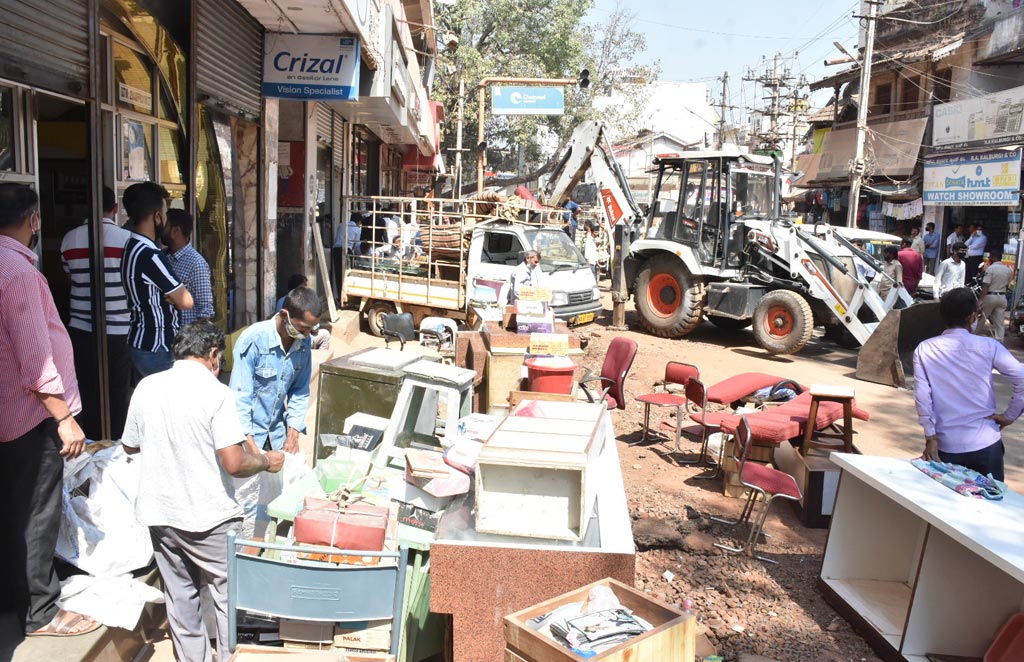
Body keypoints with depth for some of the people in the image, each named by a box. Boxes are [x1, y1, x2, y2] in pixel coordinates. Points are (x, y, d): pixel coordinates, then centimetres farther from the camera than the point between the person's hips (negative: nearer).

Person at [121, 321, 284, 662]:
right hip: (207, 517, -6)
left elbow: (130, 445, 14)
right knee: (229, 595, 11)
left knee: (179, 594, 19)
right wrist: (266, 461, -3)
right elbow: (234, 464, -21)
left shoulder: (146, 387, 0)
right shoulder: (215, 392, -17)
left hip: (159, 512, 6)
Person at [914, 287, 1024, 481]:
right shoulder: (988, 347, -5)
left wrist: (931, 438, -5)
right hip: (986, 443, -1)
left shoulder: (924, 350, -2)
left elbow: (922, 395, -8)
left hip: (946, 446, 1)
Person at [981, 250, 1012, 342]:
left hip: (990, 296, -5)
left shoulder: (990, 269, -12)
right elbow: (1007, 286, 12)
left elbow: (986, 286, -17)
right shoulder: (1008, 270, 7)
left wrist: (981, 299, -17)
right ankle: (999, 342, 4)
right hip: (1002, 297, 5)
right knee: (999, 322, 6)